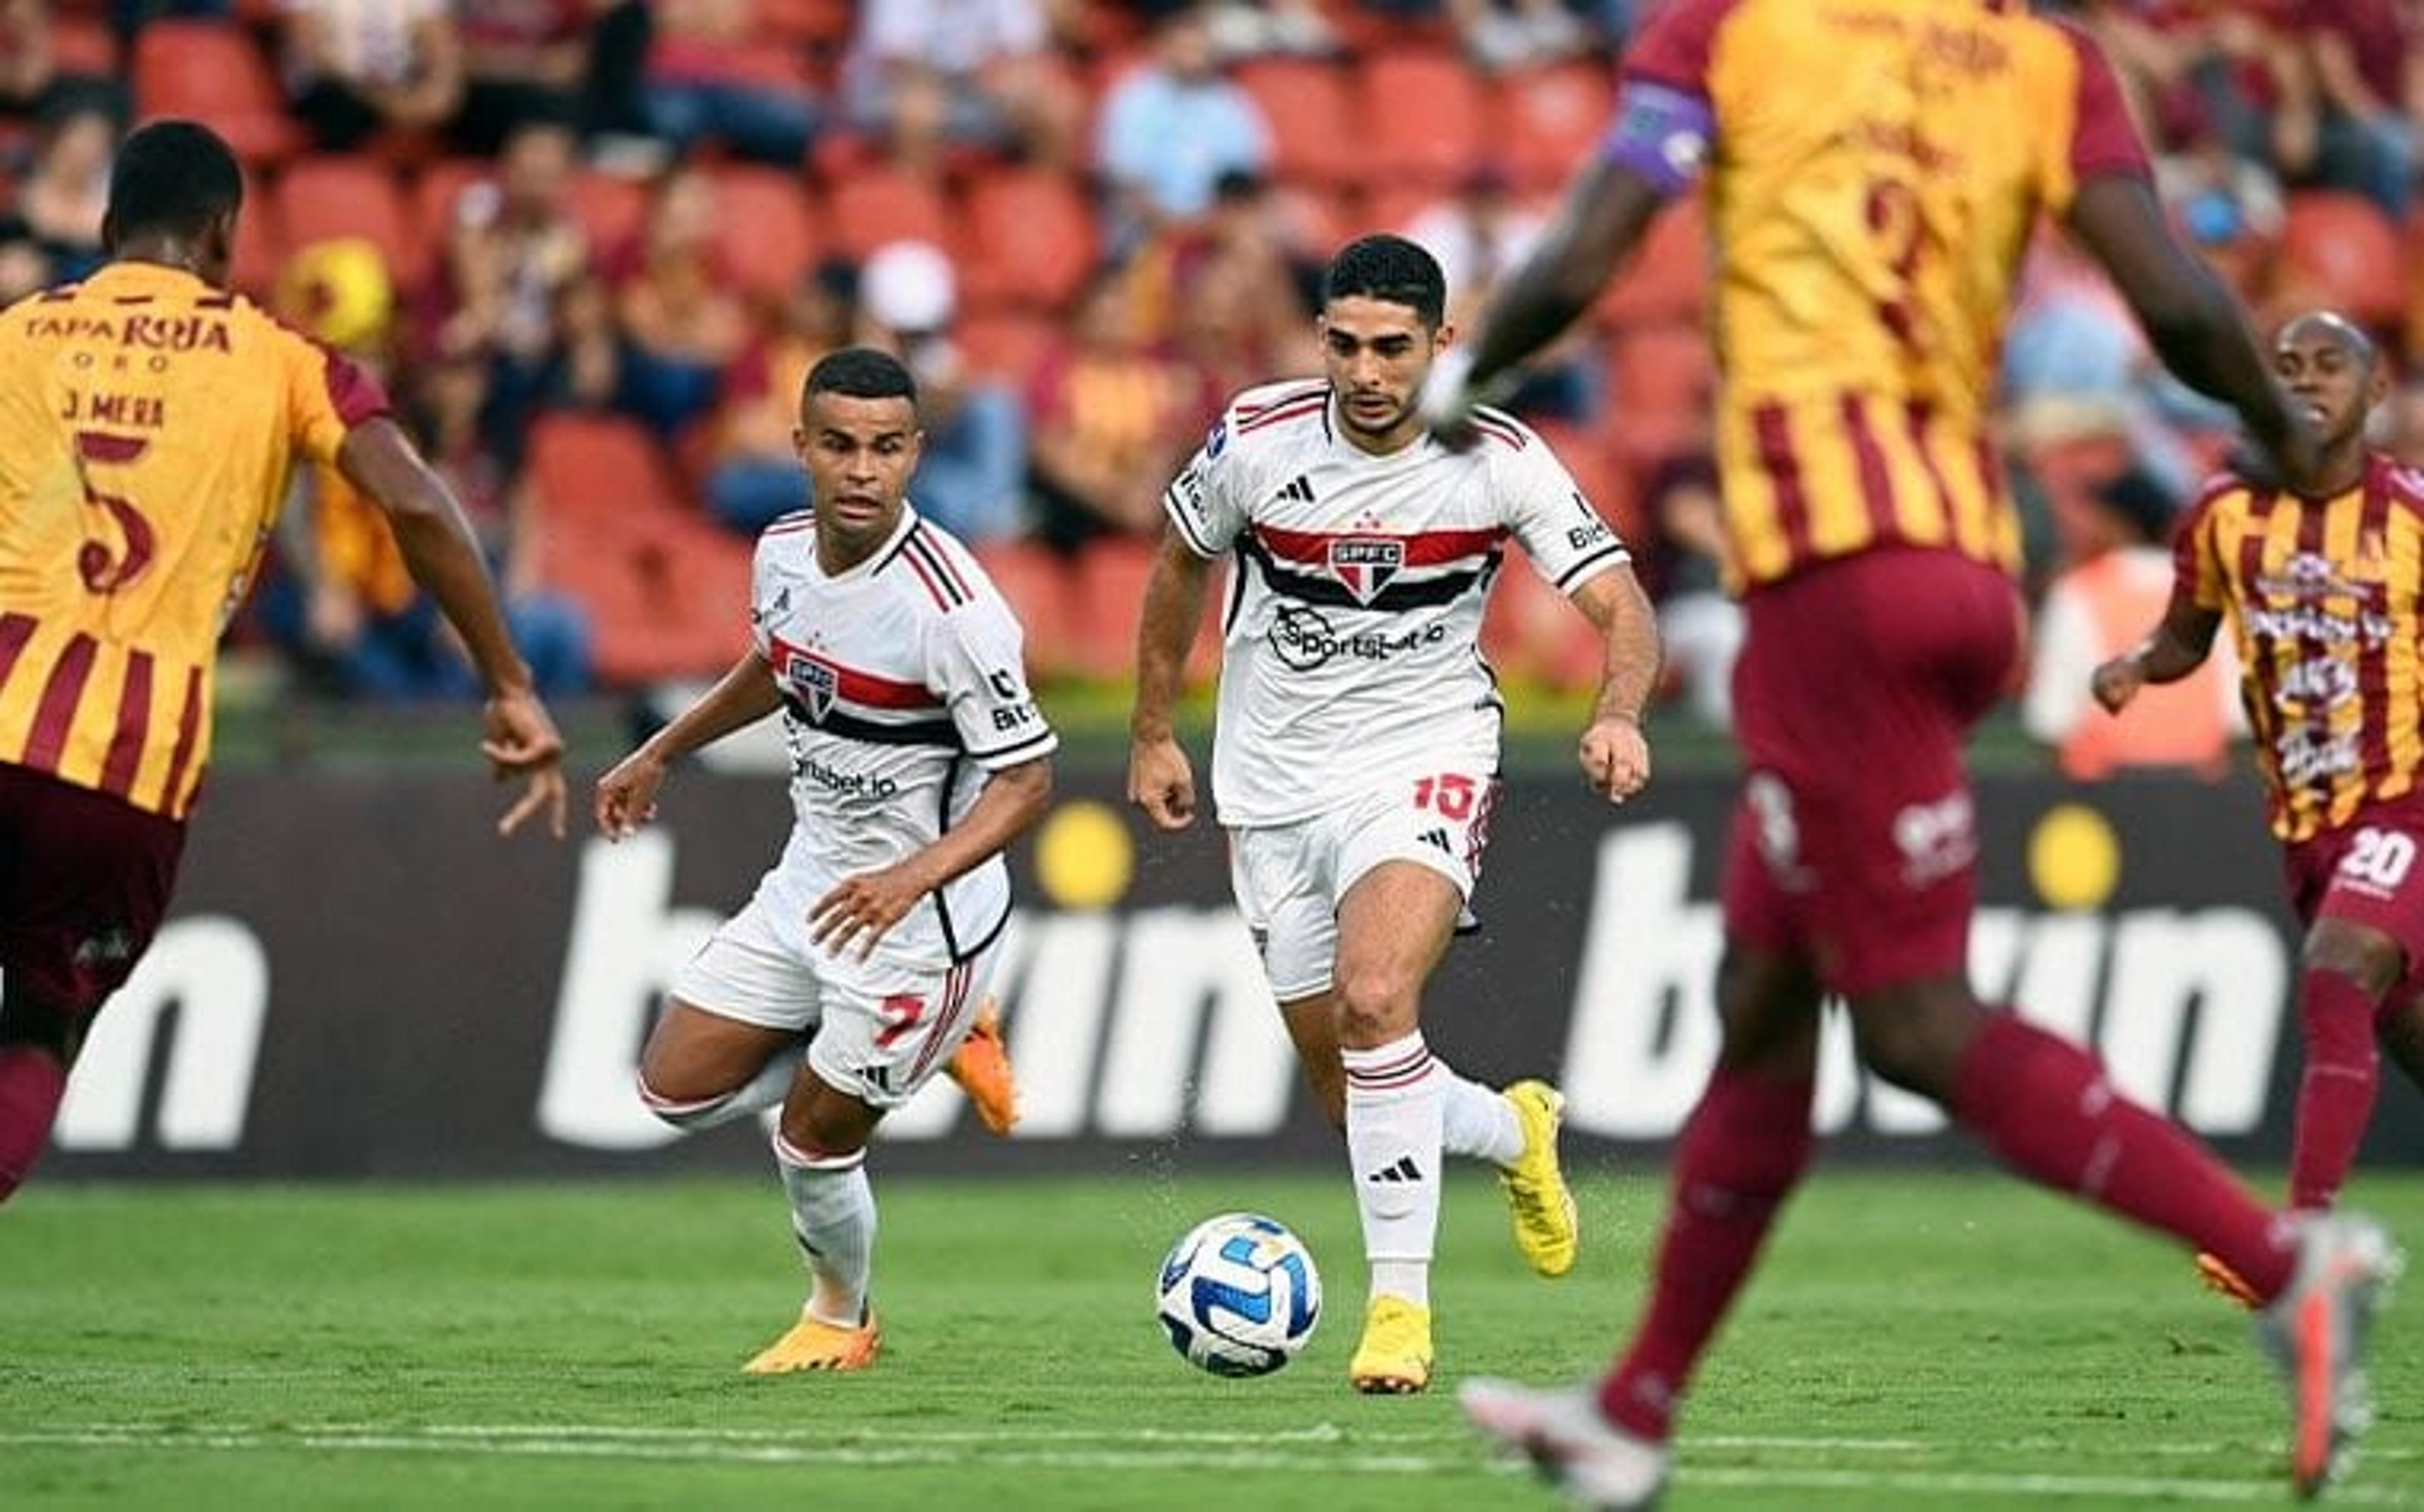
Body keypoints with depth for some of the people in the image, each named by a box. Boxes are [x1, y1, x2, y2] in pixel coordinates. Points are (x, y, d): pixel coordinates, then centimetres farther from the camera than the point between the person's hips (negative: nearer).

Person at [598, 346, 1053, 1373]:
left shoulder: (947, 604, -27)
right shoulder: (784, 552, -4)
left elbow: (1026, 779, -24)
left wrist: (910, 878, -37)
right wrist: (658, 756, 26)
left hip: (918, 915, -8)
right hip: (807, 883, 8)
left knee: (813, 1140, 3)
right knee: (676, 1088, 10)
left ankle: (840, 1319, 33)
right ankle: (931, 1041, 23)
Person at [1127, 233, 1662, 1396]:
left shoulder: (1500, 461, -13)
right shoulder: (1257, 440, -9)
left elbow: (1622, 611, -14)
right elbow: (1181, 564, 10)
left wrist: (1618, 714, -35)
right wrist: (1152, 735, 14)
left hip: (1424, 762, -3)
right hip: (1275, 779, 3)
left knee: (1374, 1002, -28)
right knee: (1342, 1080, 6)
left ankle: (1400, 1301, -20)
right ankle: (1512, 1132, 40)